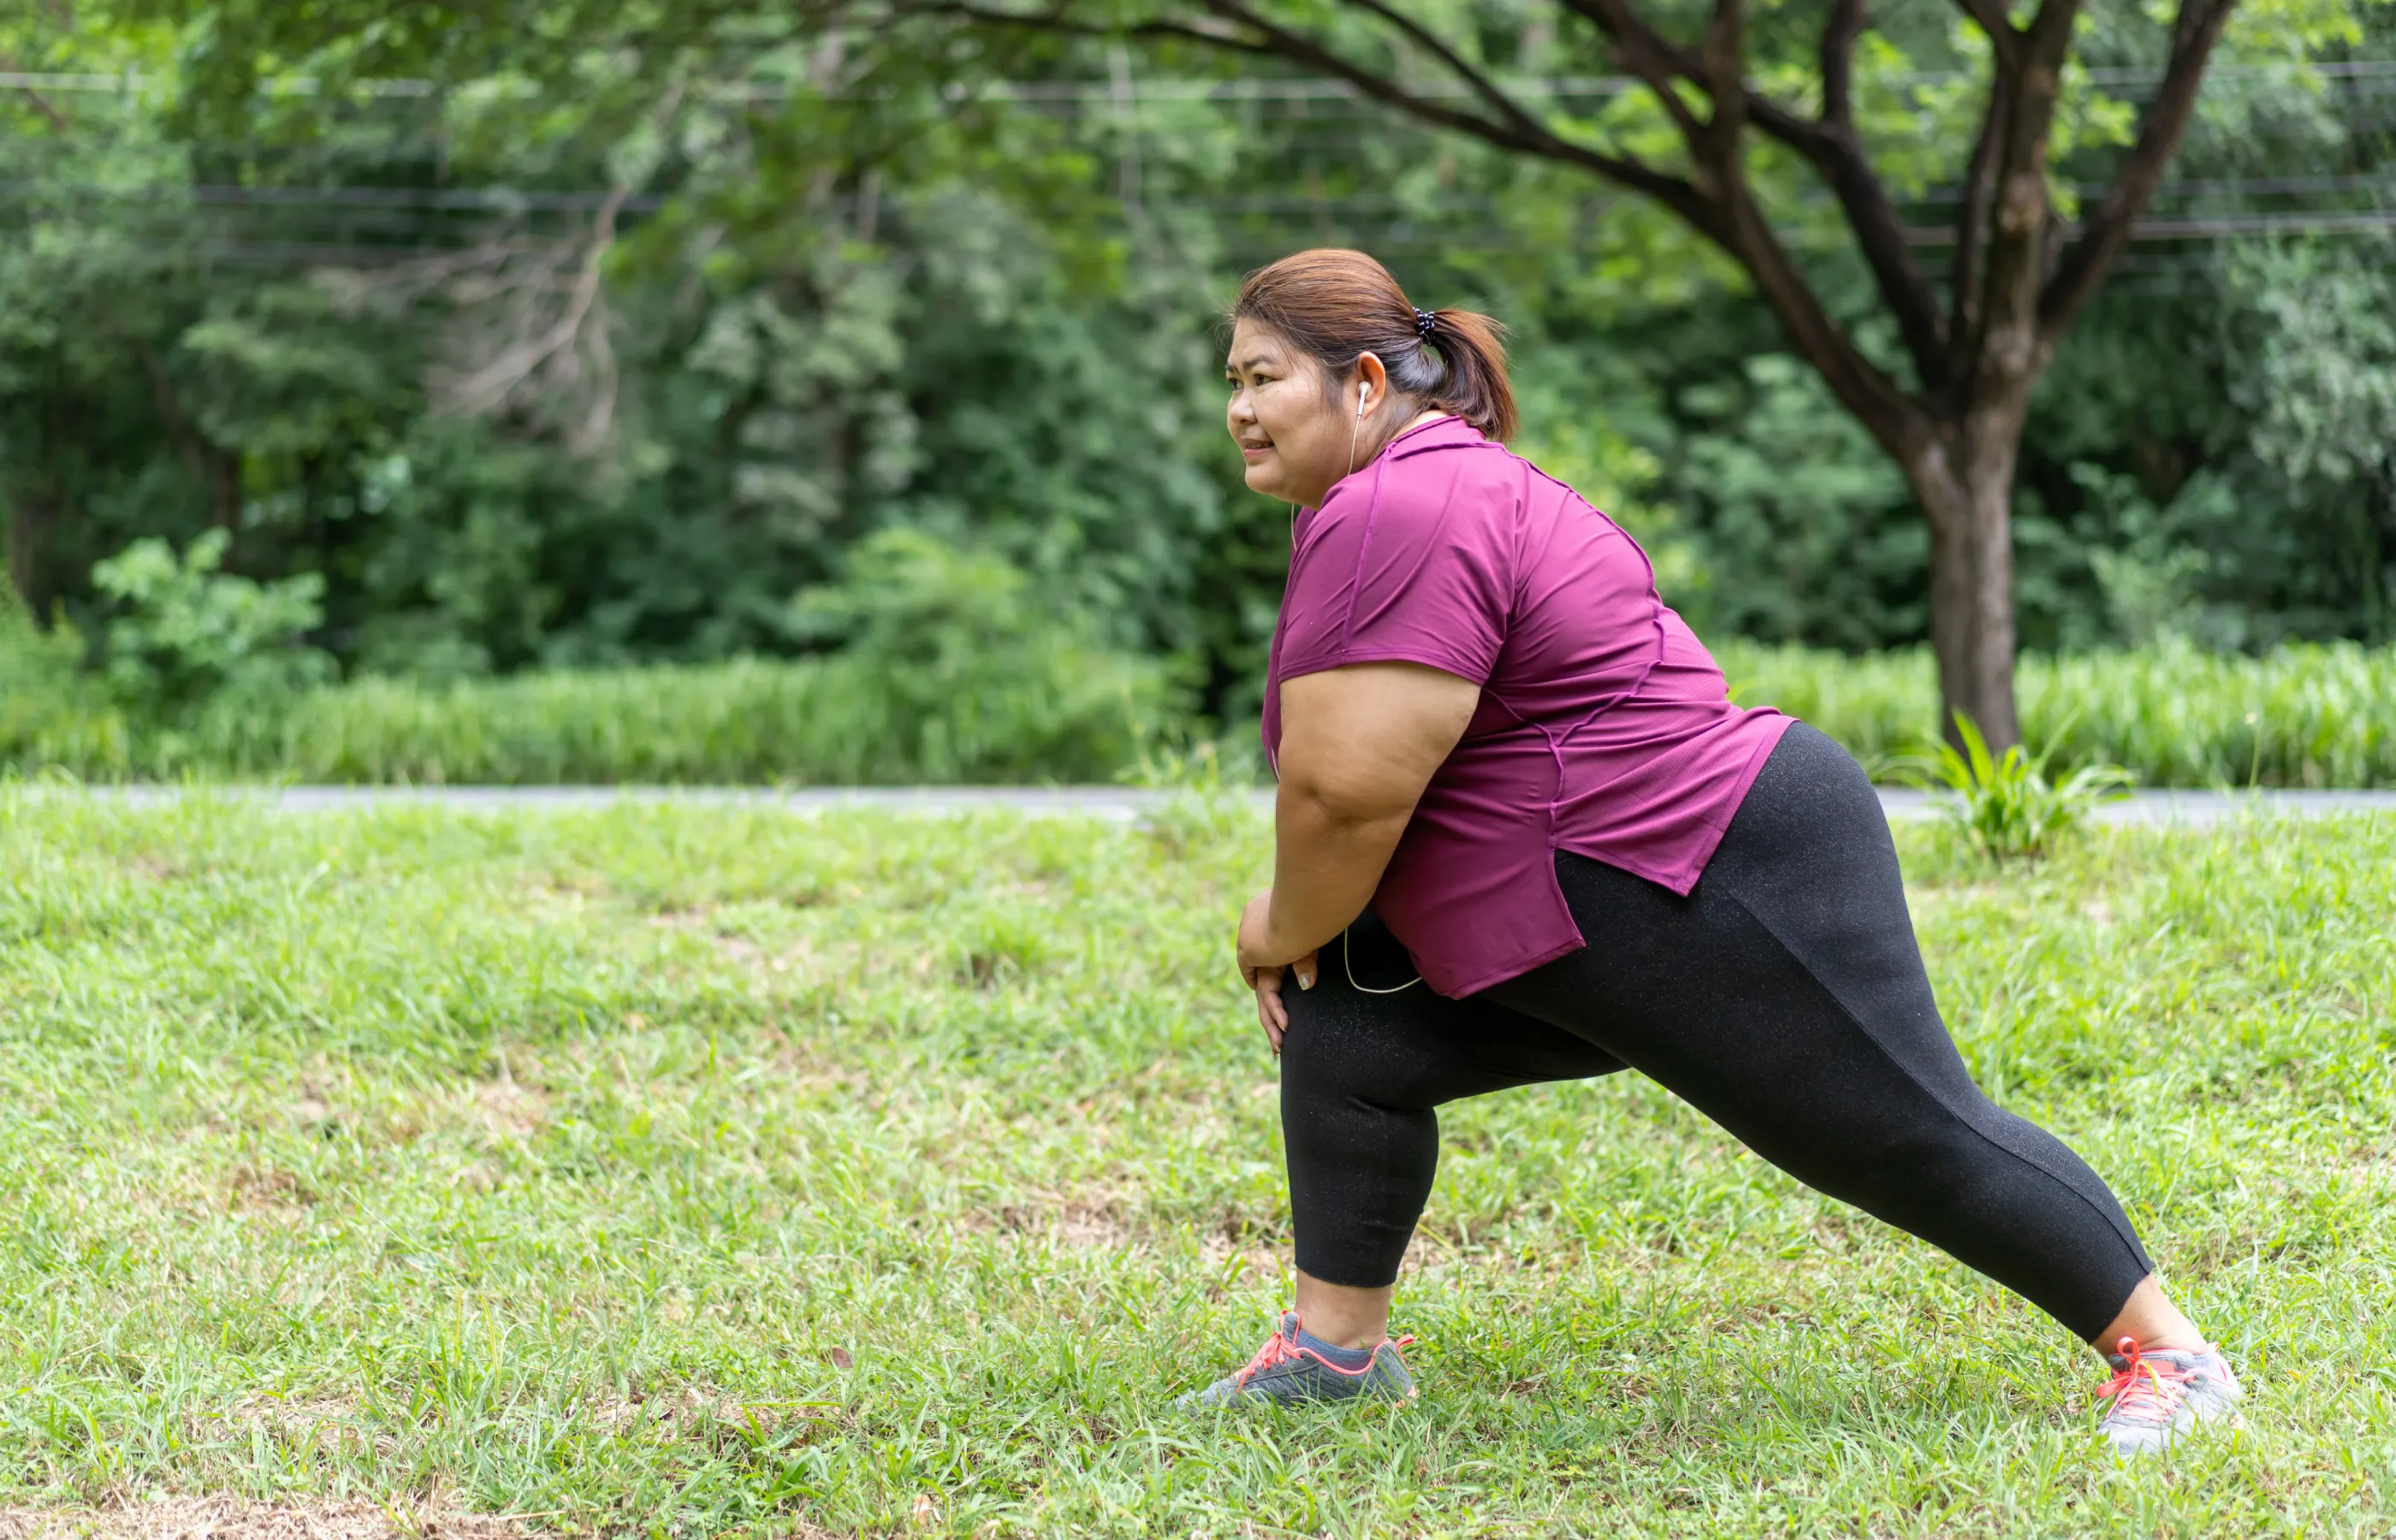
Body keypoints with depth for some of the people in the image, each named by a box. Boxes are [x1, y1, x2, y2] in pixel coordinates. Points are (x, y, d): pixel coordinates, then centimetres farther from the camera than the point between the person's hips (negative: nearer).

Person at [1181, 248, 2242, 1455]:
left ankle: (2169, 1353, 8)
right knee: (1346, 1031, 4)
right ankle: (1338, 1347, 10)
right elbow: (1347, 776, 21)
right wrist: (1304, 930, 9)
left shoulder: (1398, 516, -21)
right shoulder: (1424, 483, 13)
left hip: (1731, 896, -11)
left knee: (1921, 1139, -3)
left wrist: (1289, 928, -8)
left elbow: (1350, 787, -25)